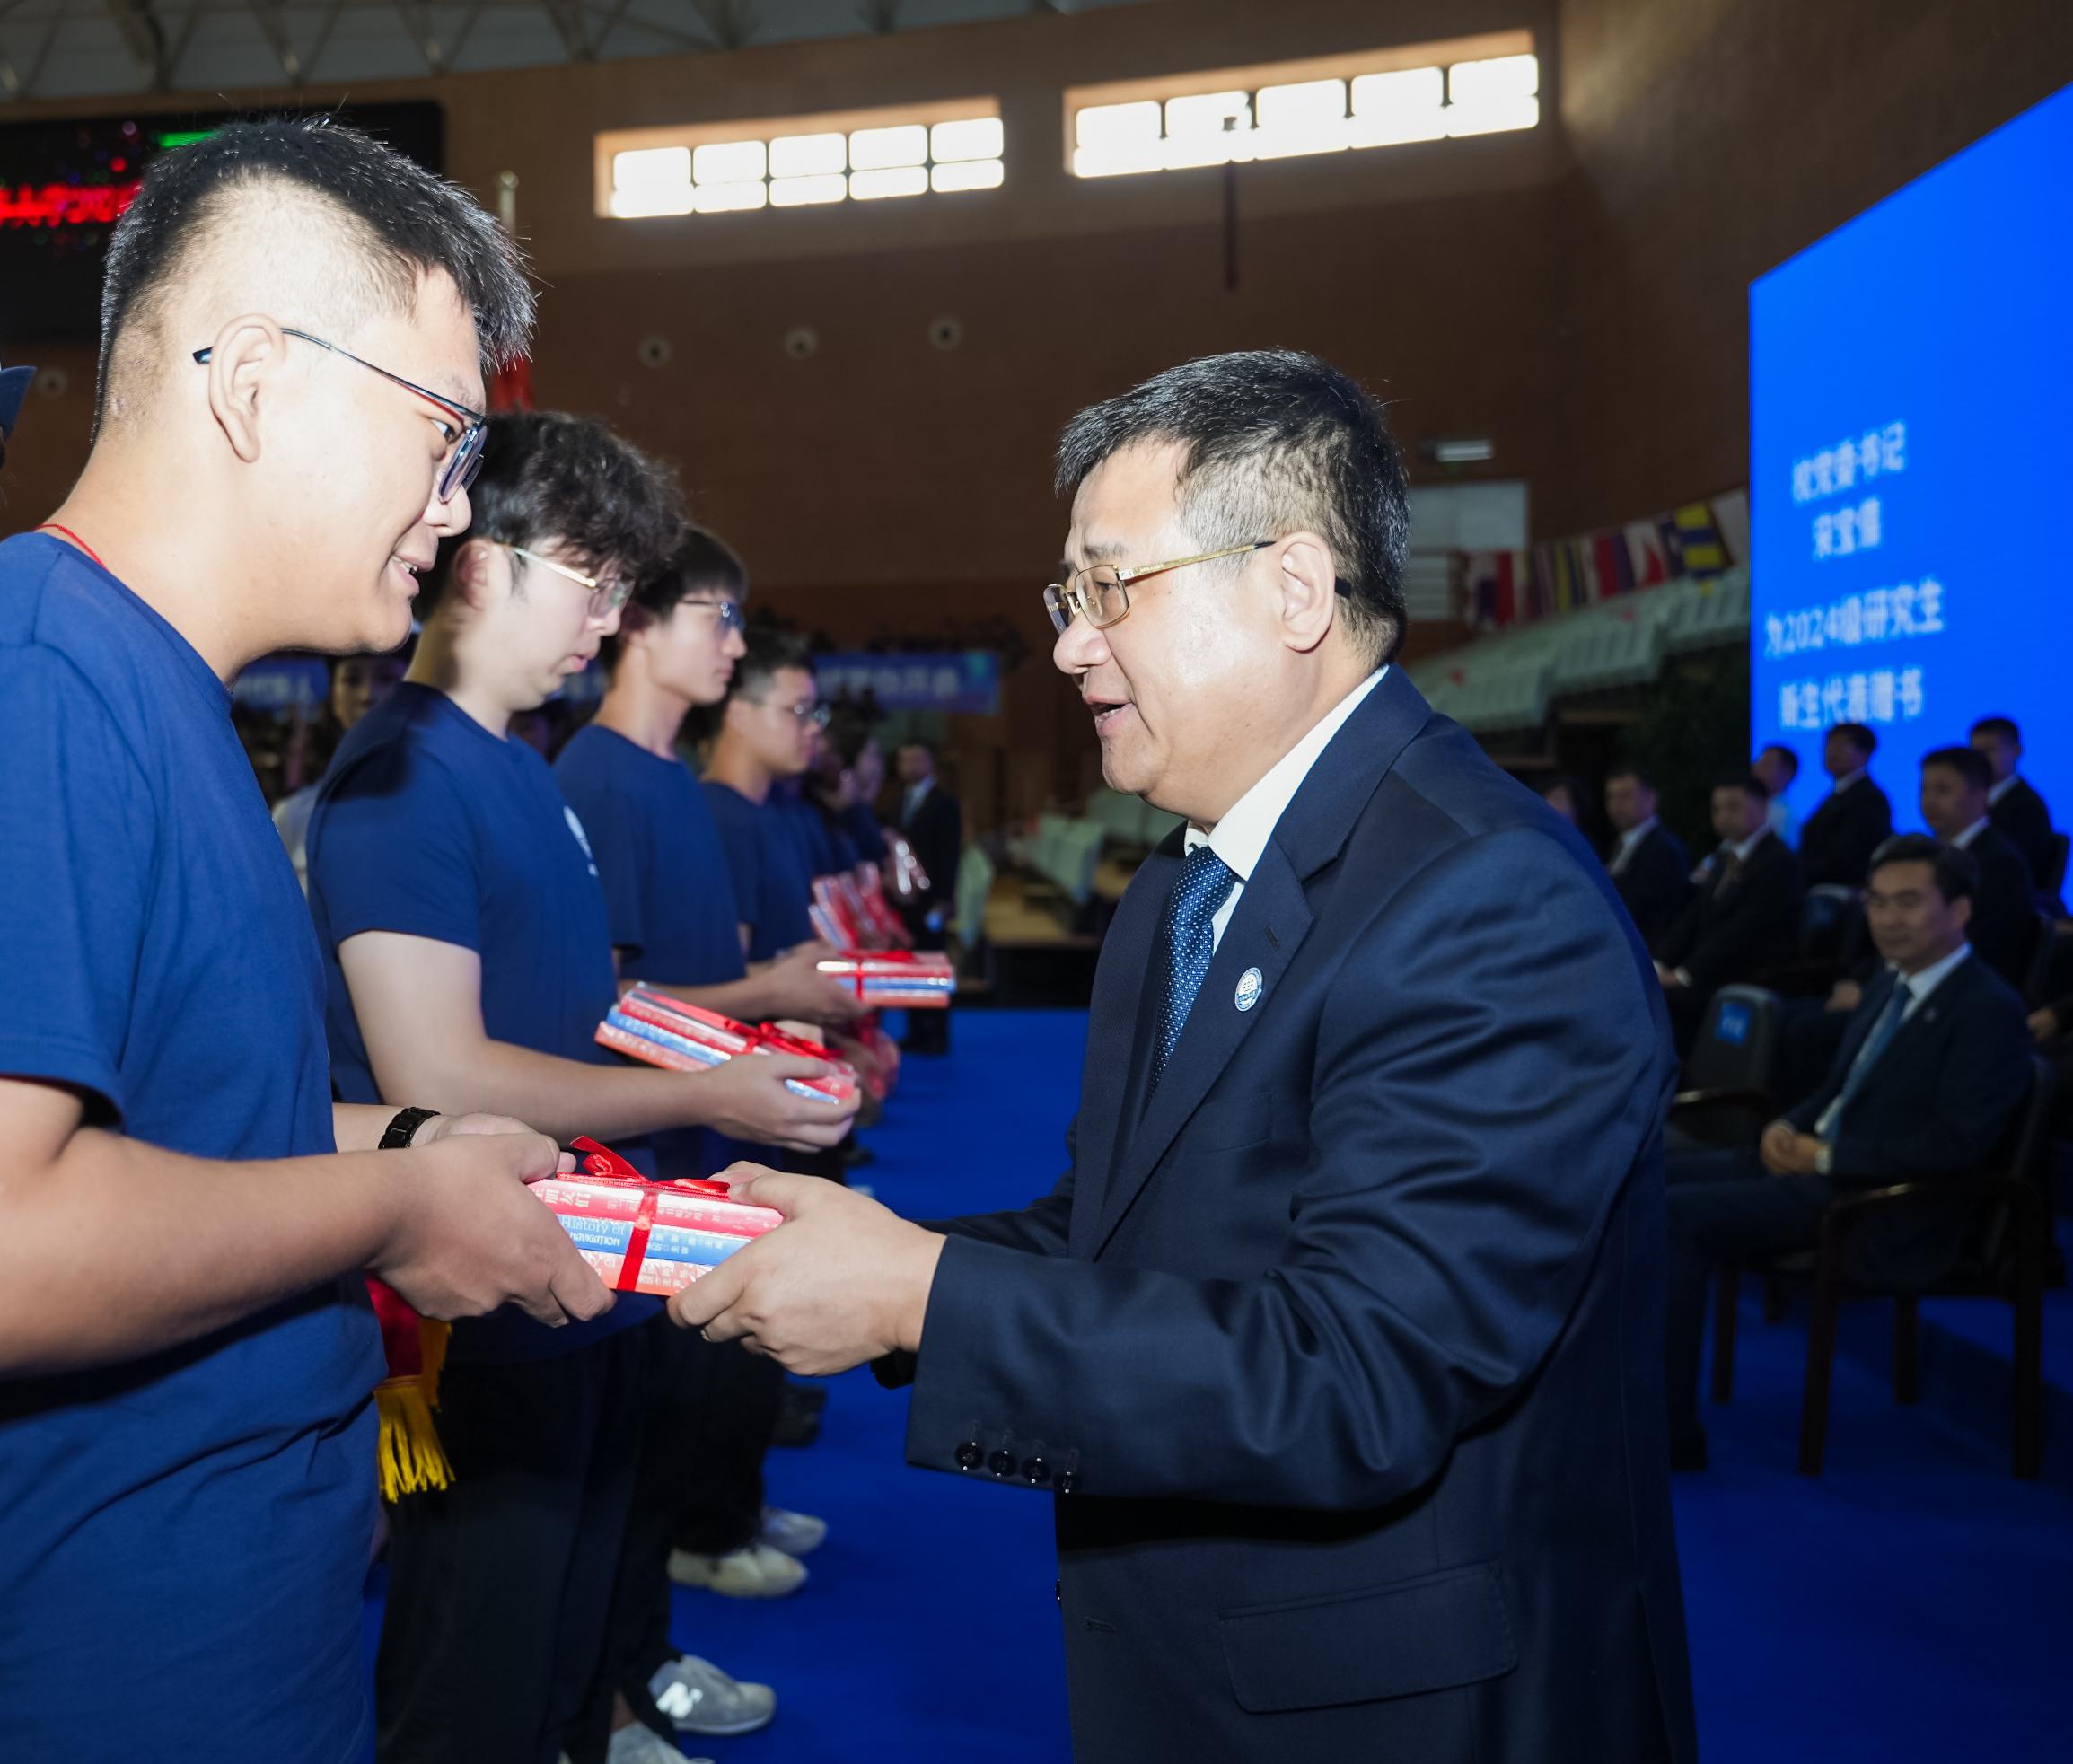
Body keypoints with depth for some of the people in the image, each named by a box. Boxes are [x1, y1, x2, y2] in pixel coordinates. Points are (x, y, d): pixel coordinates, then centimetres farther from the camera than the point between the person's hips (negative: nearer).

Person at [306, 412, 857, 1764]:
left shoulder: (527, 773, 12)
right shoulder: (402, 774, -18)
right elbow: (438, 1074, -24)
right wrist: (705, 1097, -18)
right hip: (492, 1313, -9)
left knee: (576, 1607, 24)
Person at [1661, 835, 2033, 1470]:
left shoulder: (1989, 1009, -12)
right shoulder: (1888, 986, 15)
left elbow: (1956, 1144, -20)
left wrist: (1827, 1156, -17)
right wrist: (1789, 1126, 1)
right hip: (1815, 1162, 9)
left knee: (1676, 1214, -24)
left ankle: (1670, 1429, -16)